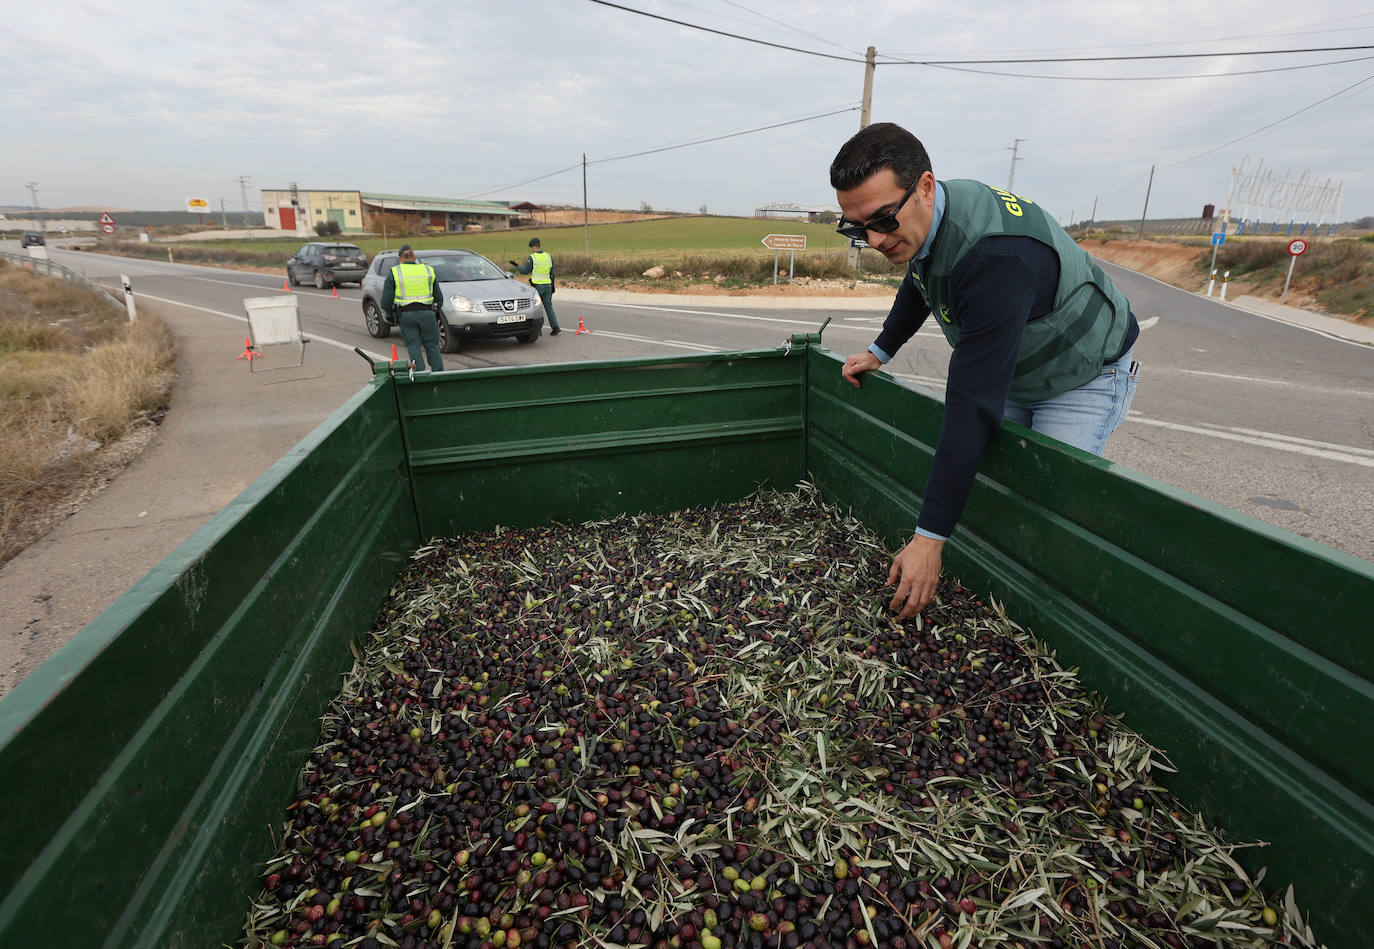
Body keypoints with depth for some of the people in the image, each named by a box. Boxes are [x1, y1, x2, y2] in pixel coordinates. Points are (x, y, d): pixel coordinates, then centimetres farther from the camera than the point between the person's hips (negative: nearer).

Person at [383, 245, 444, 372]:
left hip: (406, 315, -1)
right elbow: (439, 297, 12)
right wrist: (436, 313, 24)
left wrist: (389, 314, 16)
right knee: (432, 346, 10)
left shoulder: (394, 272, 3)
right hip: (427, 314, 1)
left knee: (413, 346, 4)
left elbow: (386, 300, 0)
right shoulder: (428, 270, 9)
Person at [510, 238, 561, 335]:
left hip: (537, 285, -5)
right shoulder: (548, 256, 7)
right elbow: (552, 273, 10)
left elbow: (525, 271, -7)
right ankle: (555, 327, -1)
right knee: (549, 307, 9)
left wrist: (517, 266, 10)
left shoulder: (532, 258, -10)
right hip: (547, 285, 5)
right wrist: (552, 285, 17)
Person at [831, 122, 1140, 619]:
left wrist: (929, 539, -43)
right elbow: (917, 284, 14)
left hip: (1084, 376, -8)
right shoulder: (922, 221, -14)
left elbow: (973, 406, -45)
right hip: (1013, 370, 8)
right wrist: (881, 350, 17)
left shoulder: (997, 257, -42)